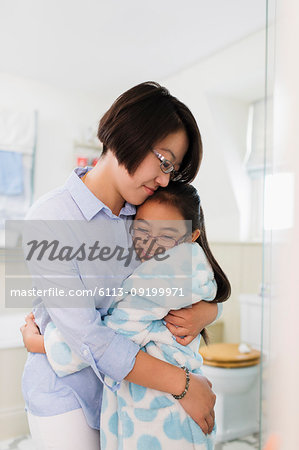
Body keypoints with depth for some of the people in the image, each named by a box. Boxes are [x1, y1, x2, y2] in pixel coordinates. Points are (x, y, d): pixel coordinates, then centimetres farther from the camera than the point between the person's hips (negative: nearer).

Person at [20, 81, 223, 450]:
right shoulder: (50, 218, -21)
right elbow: (85, 337, -26)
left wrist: (201, 315, -20)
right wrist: (182, 384, -23)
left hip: (123, 383, 5)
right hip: (65, 390, -4)